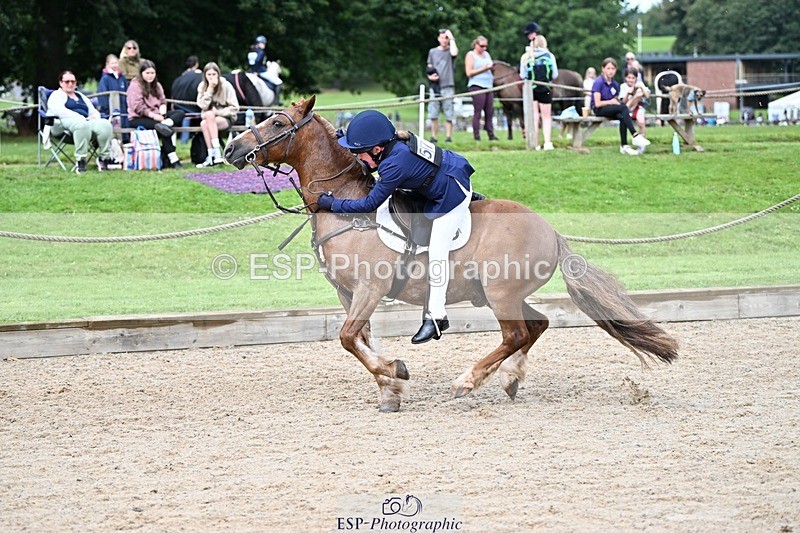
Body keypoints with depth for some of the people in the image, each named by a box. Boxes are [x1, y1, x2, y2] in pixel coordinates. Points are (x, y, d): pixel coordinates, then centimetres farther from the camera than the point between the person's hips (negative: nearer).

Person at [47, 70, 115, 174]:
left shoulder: (81, 96, 33)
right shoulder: (56, 95, 13)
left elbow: (94, 111, 26)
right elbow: (60, 111, -8)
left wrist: (94, 117, -2)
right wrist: (82, 118, -17)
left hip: (86, 121, 6)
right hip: (64, 123, -6)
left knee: (105, 125, -26)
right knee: (82, 125, -41)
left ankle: (104, 158, -29)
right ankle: (80, 161, -40)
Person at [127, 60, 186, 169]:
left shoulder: (157, 86, 21)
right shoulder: (135, 86, -3)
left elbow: (163, 101, 15)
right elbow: (138, 107, -13)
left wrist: (162, 112, -8)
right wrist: (153, 115, -19)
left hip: (156, 116, 8)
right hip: (138, 119, -8)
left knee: (180, 113, -13)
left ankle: (165, 123, -43)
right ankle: (172, 159, -34)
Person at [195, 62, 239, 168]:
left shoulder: (226, 86, -7)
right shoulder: (202, 86, 2)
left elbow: (234, 108, -7)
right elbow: (203, 106, -11)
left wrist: (217, 112, -18)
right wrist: (210, 89, -17)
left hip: (226, 118, -3)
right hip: (209, 118, 3)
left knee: (209, 115, -34)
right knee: (203, 124, -33)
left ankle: (216, 154, -37)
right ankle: (211, 157, -35)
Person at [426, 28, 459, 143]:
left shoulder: (450, 50, 5)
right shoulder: (433, 51, 14)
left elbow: (454, 53, -20)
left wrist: (451, 39, -8)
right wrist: (430, 76, -3)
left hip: (448, 86, -3)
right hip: (435, 86, 3)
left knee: (449, 114, -2)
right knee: (433, 114, 0)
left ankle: (448, 137, 4)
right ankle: (433, 137, 7)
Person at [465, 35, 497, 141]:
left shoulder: (486, 54, 21)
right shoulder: (470, 55, 1)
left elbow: (491, 67, 26)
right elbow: (469, 73, -7)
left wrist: (492, 67, 3)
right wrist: (483, 69, -13)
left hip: (488, 86, 7)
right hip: (477, 86, -7)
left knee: (489, 112, 2)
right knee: (477, 112, -9)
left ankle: (491, 135, 2)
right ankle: (476, 136, -9)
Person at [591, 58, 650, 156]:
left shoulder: (615, 85, 11)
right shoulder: (598, 82, -8)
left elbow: (616, 101, 14)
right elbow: (597, 103, -15)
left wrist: (616, 101, -8)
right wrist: (611, 101, -5)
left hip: (612, 109, 6)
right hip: (599, 110, -6)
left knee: (622, 116, -28)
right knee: (624, 108, -28)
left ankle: (624, 146, -29)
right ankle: (635, 136, -33)